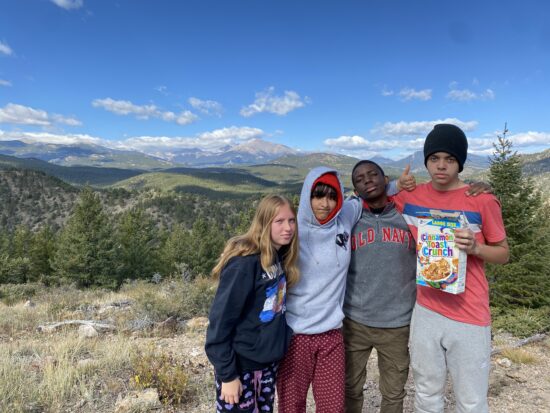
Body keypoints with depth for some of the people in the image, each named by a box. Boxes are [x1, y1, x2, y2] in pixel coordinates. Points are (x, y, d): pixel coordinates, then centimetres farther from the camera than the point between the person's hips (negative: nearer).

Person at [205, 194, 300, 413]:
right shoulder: (244, 262, -23)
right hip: (240, 365, -7)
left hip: (269, 362, 7)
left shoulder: (280, 257, -1)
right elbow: (221, 319, -20)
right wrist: (227, 374, -17)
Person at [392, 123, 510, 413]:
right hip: (425, 310, 2)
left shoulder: (483, 201, -7)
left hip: (469, 315, -2)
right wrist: (397, 186, -1)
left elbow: (503, 254, 2)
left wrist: (475, 248, -18)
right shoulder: (408, 197, 0)